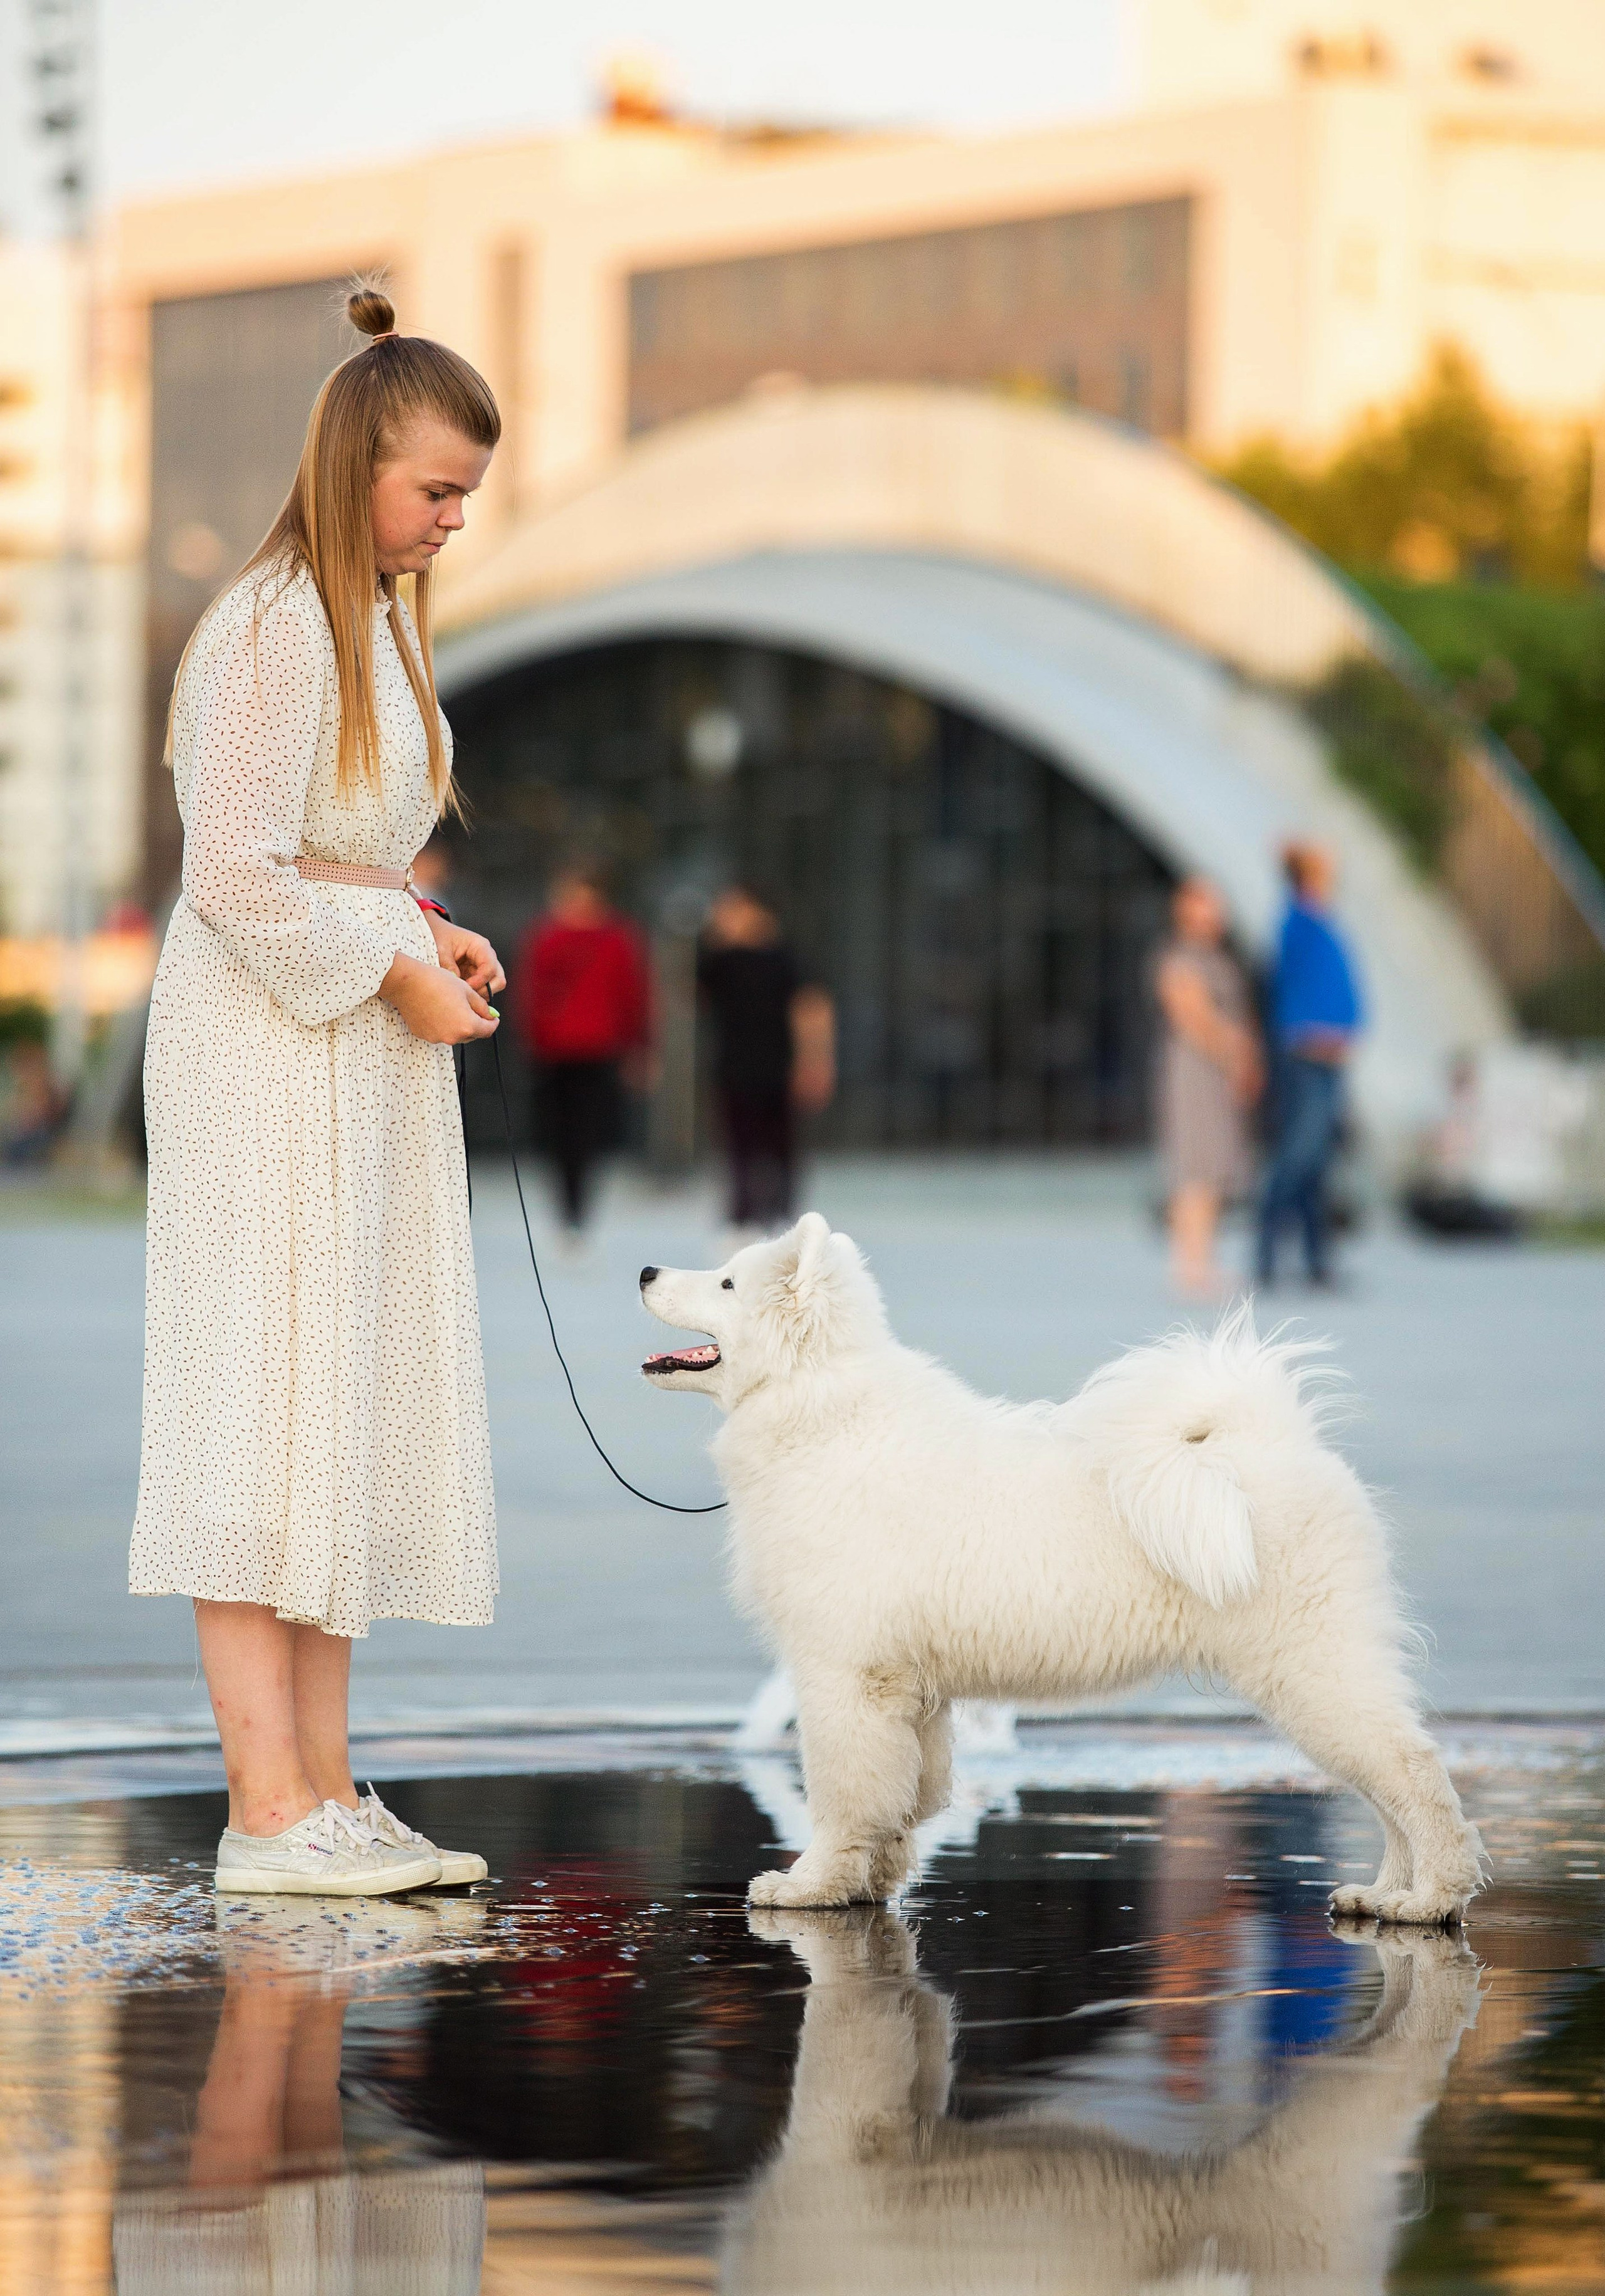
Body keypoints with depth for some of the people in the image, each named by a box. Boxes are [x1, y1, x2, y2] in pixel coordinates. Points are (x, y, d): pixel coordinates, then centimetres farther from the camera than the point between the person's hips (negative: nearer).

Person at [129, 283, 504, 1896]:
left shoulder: (378, 620, 15)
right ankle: (266, 1805, -8)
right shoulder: (272, 627, -15)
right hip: (264, 1052, -10)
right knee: (267, 1412, -8)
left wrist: (429, 935, 7)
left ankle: (323, 1790, 12)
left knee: (355, 1418, 8)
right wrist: (397, 970, -13)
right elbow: (236, 874, -20)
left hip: (364, 1044, 10)